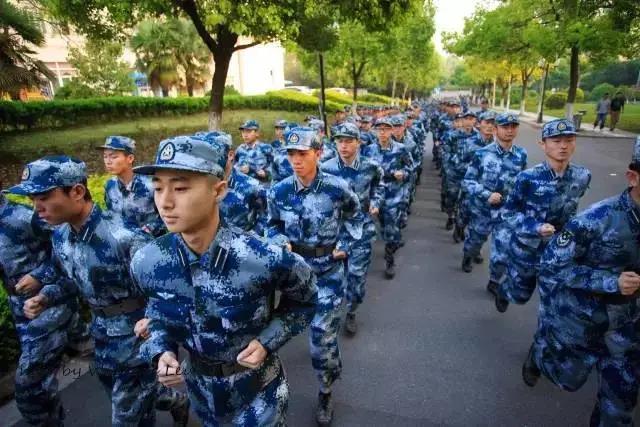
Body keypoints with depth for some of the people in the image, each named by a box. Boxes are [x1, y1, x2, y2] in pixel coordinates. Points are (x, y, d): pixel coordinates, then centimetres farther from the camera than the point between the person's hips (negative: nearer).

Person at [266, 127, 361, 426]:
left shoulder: (337, 188, -15)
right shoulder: (279, 191, -8)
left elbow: (354, 216, 6)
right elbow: (274, 224, 9)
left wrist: (345, 245, -4)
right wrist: (281, 243, -10)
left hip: (329, 269, -2)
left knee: (322, 333, 1)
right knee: (322, 328, 19)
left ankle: (326, 391, 26)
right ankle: (333, 365, 51)